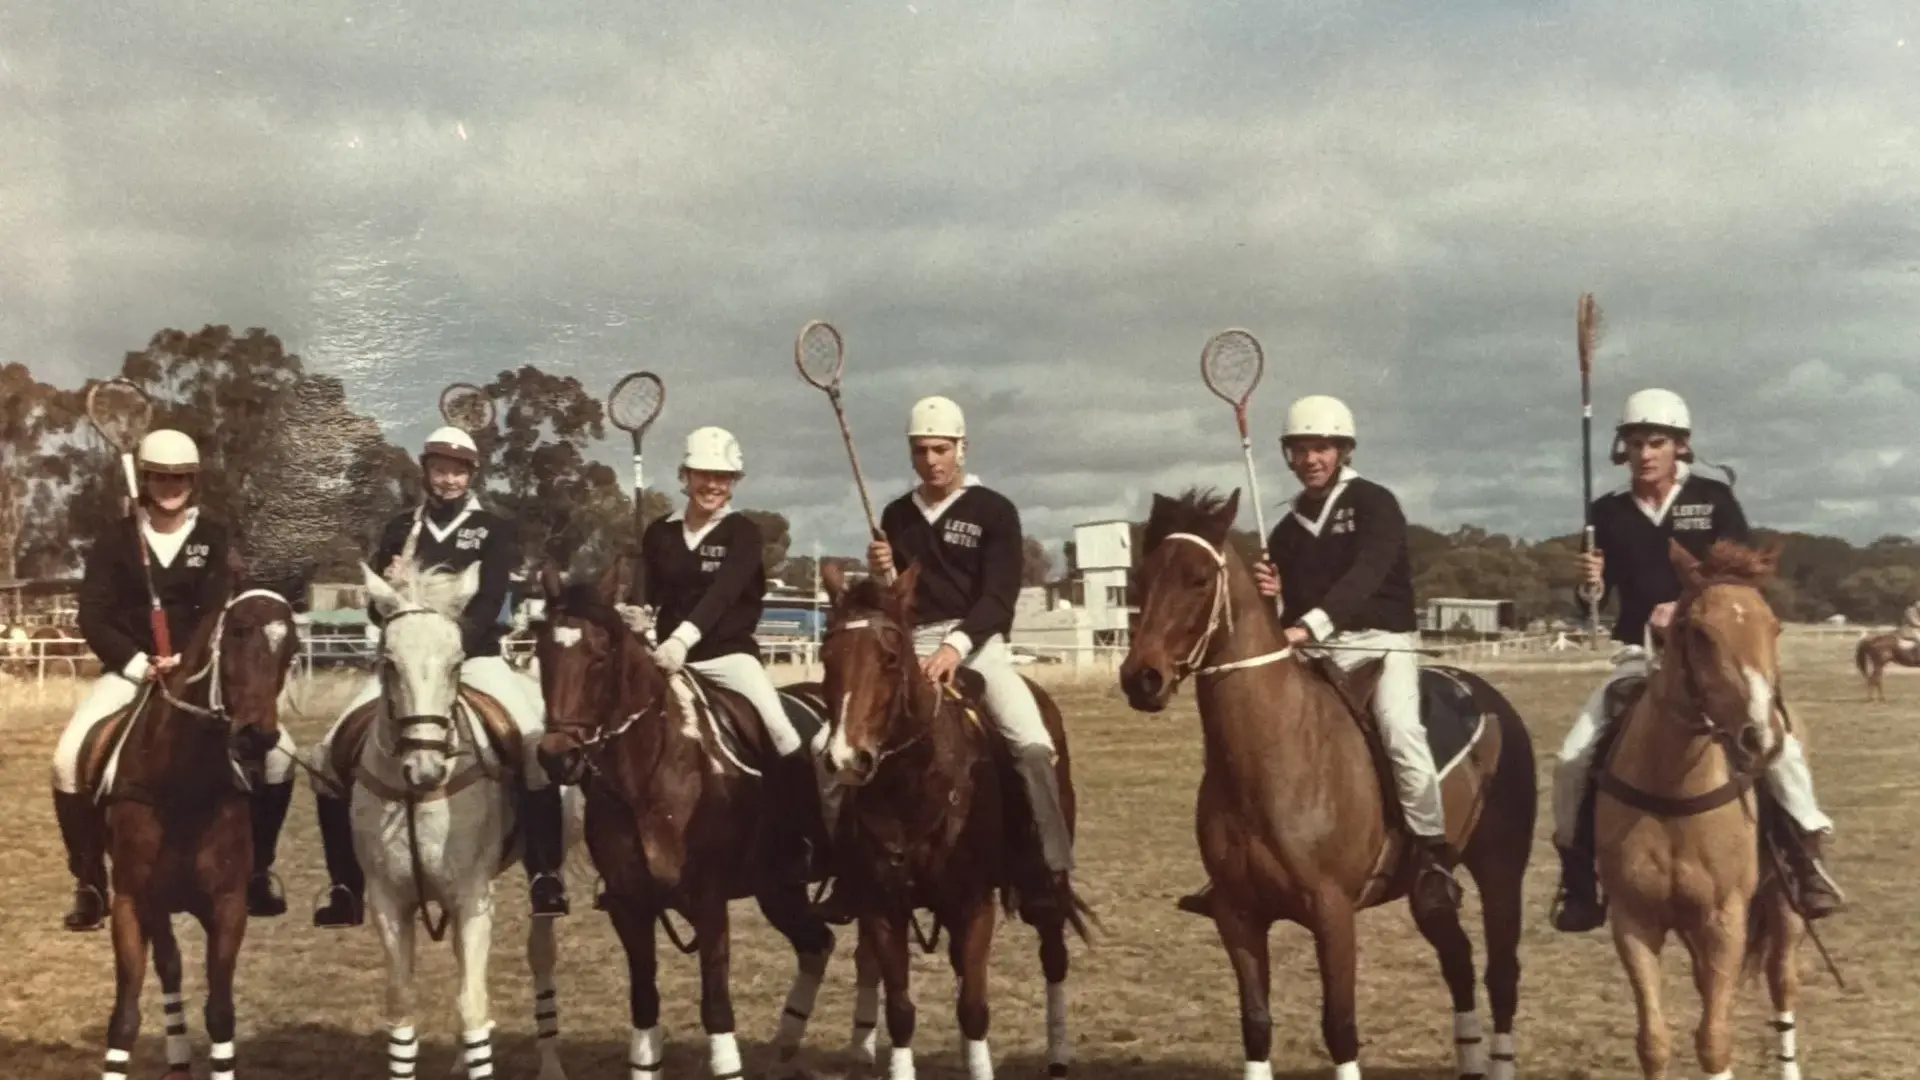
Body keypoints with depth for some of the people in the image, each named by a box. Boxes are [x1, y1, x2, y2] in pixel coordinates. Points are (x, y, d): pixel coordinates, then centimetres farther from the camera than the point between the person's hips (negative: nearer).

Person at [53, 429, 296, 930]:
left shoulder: (214, 538, 2)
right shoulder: (117, 540, 2)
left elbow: (219, 611, -7)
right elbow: (93, 617, -4)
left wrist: (186, 660, -23)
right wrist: (138, 662, -18)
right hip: (129, 669, 0)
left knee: (279, 752, -18)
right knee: (69, 759, -23)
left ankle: (257, 869, 2)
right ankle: (90, 883, -7)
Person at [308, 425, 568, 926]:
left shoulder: (493, 529, 5)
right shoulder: (401, 528, 12)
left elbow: (490, 602, -6)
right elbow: (376, 609, 10)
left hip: (475, 656, -3)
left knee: (535, 741, -29)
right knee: (331, 753, -12)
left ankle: (545, 875, -20)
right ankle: (346, 886, -1)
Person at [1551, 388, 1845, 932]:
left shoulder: (1714, 499, -2)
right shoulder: (1609, 512, 3)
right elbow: (1592, 602, 6)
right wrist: (1589, 584, -18)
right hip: (1638, 659, 2)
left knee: (1777, 742, -23)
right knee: (1573, 759, -11)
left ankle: (1808, 855, -7)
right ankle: (1577, 875, 4)